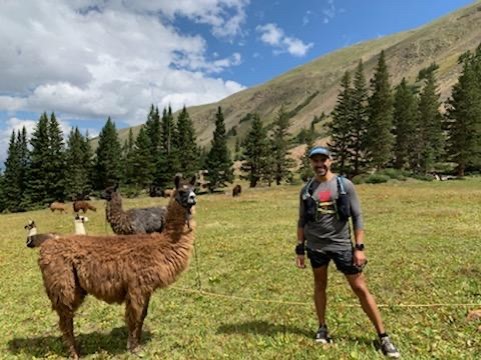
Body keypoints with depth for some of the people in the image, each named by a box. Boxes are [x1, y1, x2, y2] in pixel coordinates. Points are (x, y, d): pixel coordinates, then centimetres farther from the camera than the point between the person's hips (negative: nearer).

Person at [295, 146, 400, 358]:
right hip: (316, 246, 2)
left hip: (341, 245, -2)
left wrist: (359, 247, -8)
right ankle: (322, 328, 31)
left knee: (360, 288, 2)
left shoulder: (344, 185, -3)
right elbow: (302, 221, 9)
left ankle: (383, 337, 12)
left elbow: (357, 217, -3)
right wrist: (300, 249, 6)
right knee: (320, 285, 13)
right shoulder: (307, 190, 4)